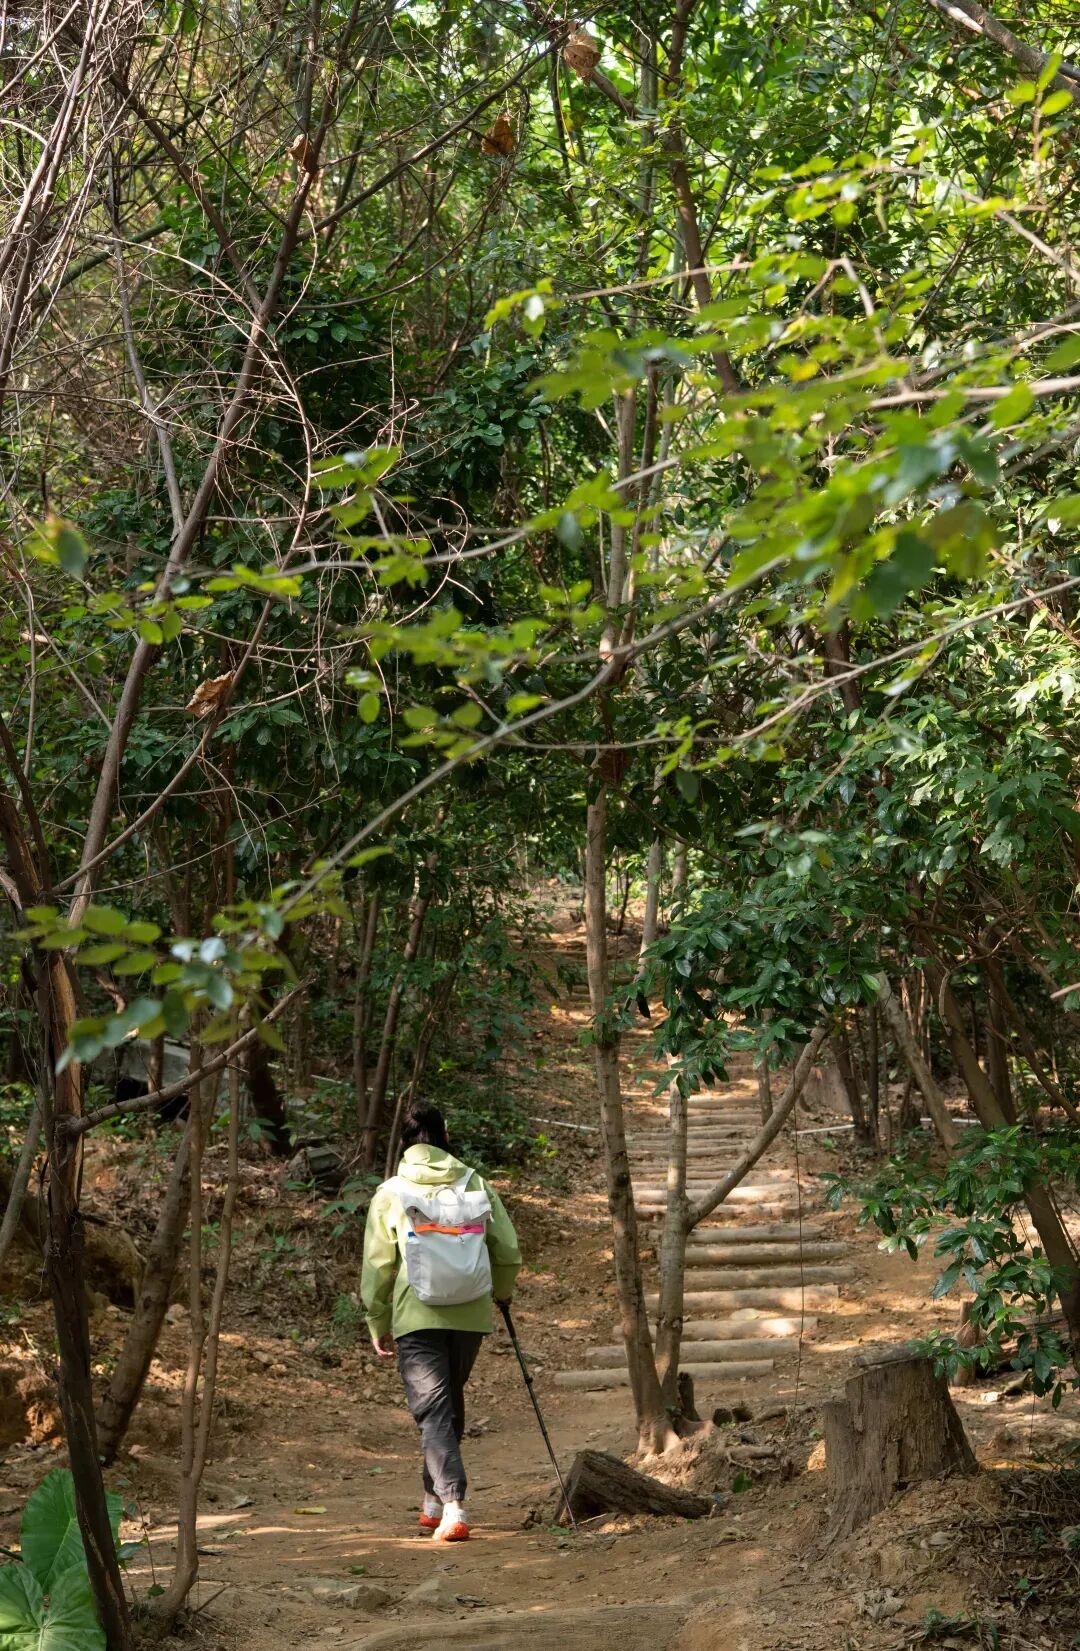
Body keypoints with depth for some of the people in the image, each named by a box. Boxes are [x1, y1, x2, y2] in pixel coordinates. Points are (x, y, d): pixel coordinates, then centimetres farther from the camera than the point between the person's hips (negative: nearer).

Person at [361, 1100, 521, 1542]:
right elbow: (508, 1252, 5)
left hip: (417, 1318, -3)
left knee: (433, 1411, -3)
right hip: (471, 1315, 3)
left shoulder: (390, 1193, -2)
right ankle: (435, 1500, 31)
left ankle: (453, 1504, -19)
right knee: (451, 1403, 20)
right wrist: (501, 1292, 25)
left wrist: (377, 1324, 10)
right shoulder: (476, 1184, 4)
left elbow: (377, 1266, -1)